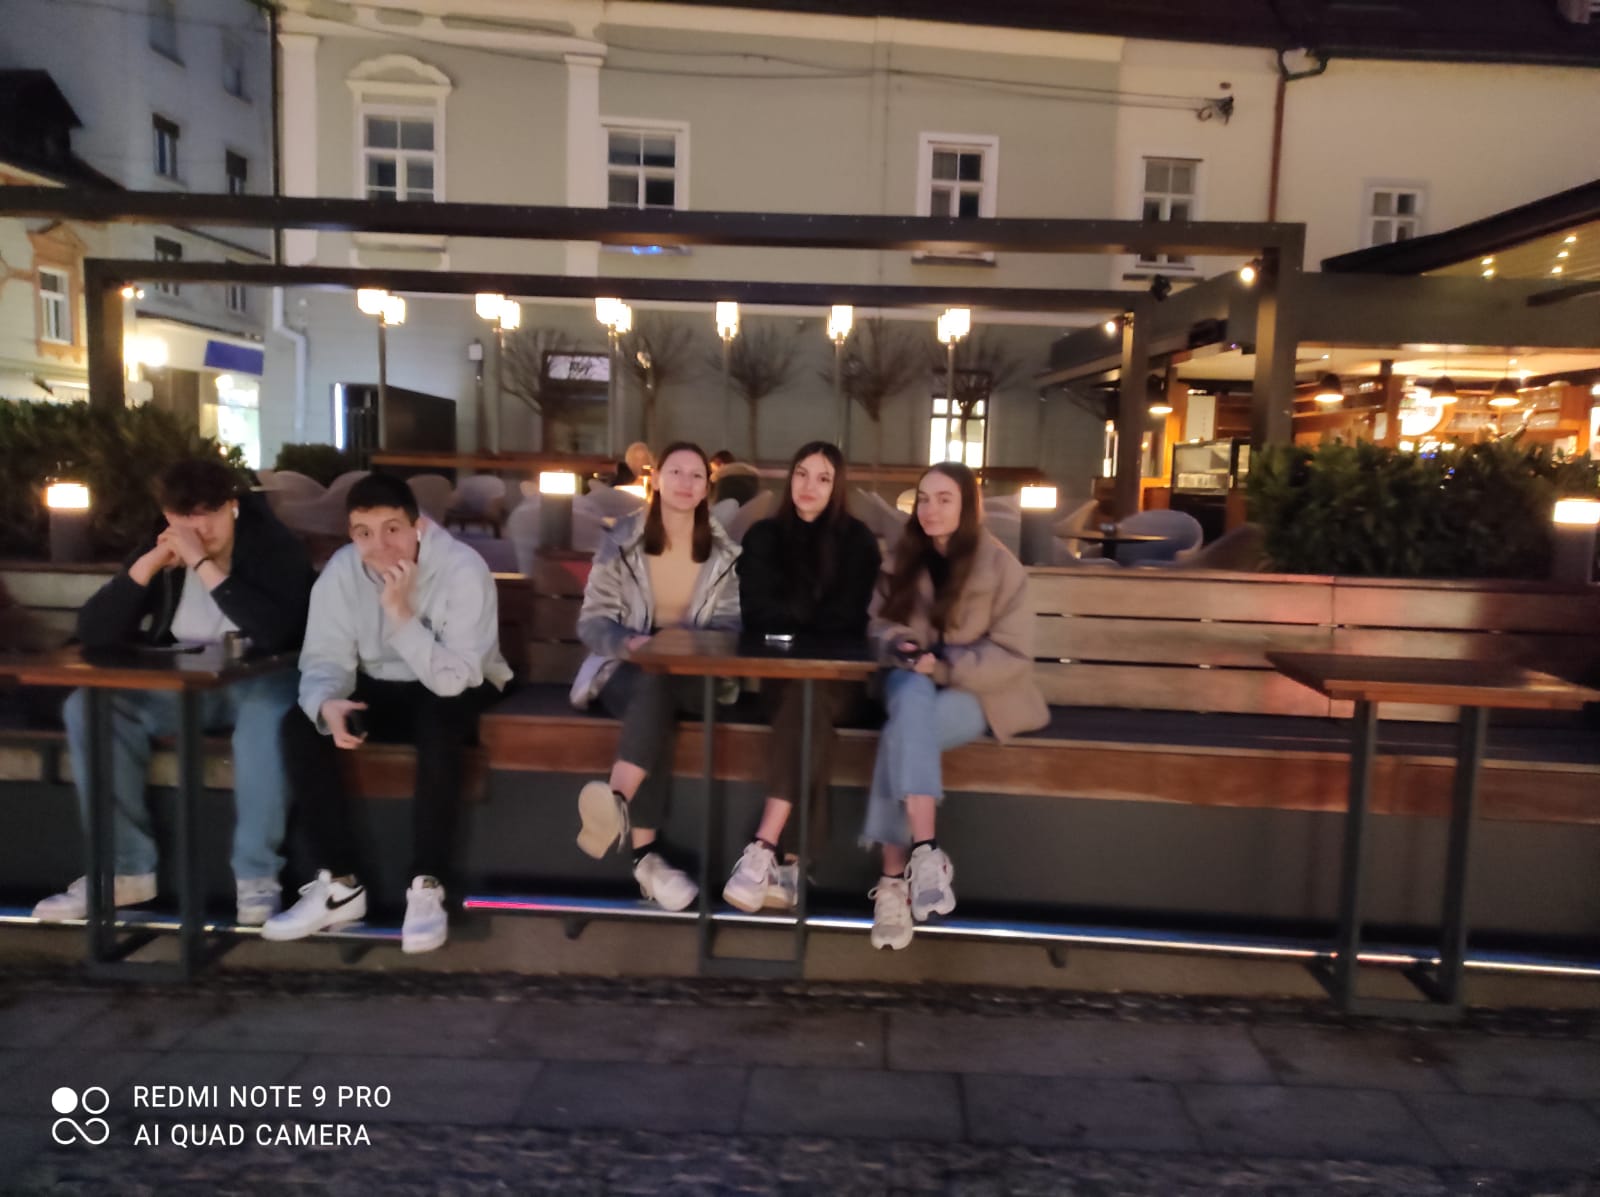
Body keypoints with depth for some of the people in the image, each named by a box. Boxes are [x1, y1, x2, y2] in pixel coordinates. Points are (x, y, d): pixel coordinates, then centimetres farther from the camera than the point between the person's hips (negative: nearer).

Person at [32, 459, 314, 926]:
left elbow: (277, 632, -30)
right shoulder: (157, 551, 4)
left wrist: (202, 564, -29)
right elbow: (92, 634, -5)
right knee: (87, 706, -17)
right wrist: (149, 564, -17)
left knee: (267, 711, -39)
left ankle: (256, 874, -26)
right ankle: (125, 867, -7)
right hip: (179, 686, 5)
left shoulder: (274, 545, -12)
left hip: (257, 681, -5)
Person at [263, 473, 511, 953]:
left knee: (438, 724, -37)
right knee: (300, 725, -20)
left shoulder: (463, 569, -26)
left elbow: (454, 678, -32)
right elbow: (324, 658, -13)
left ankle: (427, 887, -24)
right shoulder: (341, 570, -11)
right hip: (381, 688, 5)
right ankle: (340, 884, -11)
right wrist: (327, 703, -35)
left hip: (455, 692, -4)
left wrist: (402, 613, -41)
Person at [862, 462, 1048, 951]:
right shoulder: (905, 558, 8)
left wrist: (945, 666, -22)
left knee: (901, 735, -33)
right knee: (912, 695, -35)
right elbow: (879, 621, 9)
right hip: (913, 681, 3)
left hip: (975, 691, -3)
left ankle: (894, 877, -29)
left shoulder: (1000, 566, -6)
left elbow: (1013, 655, -10)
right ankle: (924, 851, -39)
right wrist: (899, 644, -14)